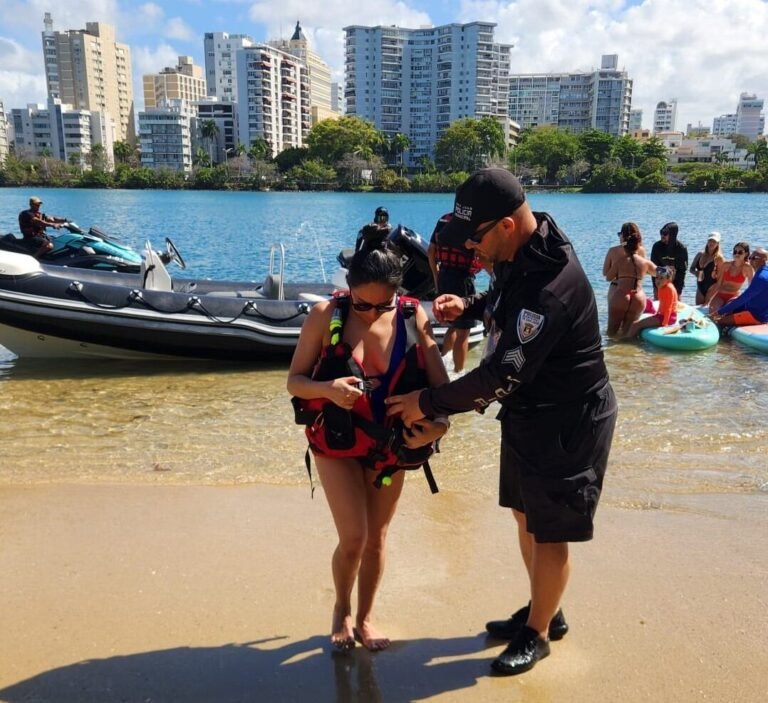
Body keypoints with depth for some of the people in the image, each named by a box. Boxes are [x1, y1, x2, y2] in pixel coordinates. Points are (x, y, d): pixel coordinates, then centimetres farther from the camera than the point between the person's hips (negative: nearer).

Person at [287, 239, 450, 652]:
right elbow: (294, 381, -11)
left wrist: (439, 423, -35)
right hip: (337, 443, -2)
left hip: (391, 446, 2)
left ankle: (364, 617, 37)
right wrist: (328, 390, -32)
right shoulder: (325, 316, -16)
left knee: (376, 539, 13)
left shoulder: (413, 317, -12)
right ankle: (341, 610, 27)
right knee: (353, 539, -6)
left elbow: (440, 382, -15)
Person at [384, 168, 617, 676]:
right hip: (528, 413, 10)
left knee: (549, 533, 6)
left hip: (567, 424, -10)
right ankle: (544, 611, 41)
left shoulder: (551, 283, -32)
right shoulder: (521, 253, -2)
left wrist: (428, 403, -24)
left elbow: (504, 373, -33)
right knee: (526, 516, 20)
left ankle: (538, 634, 28)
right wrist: (469, 306, 0)